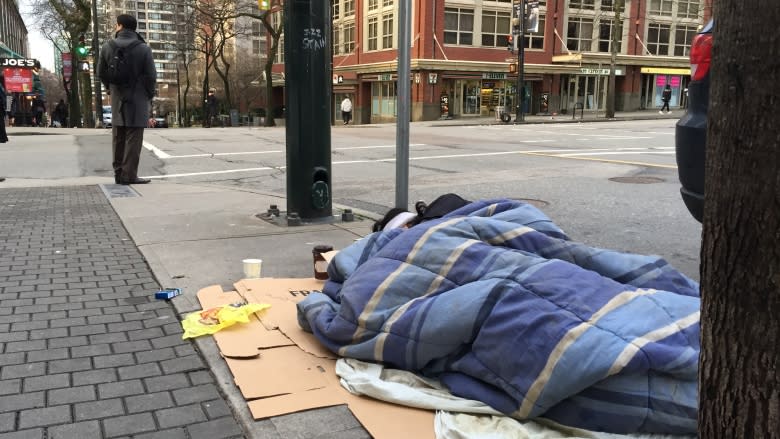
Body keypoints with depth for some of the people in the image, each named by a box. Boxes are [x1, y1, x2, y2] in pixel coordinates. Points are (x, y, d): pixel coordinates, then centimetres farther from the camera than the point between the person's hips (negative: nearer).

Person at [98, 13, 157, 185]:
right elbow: (151, 76, -8)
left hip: (117, 99, 4)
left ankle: (119, 173, 12)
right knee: (133, 138, -3)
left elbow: (101, 73, 8)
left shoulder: (107, 47, 2)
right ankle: (129, 174, -6)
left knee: (118, 137, 11)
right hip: (138, 99, -4)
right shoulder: (143, 49, -9)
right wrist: (150, 95, 6)